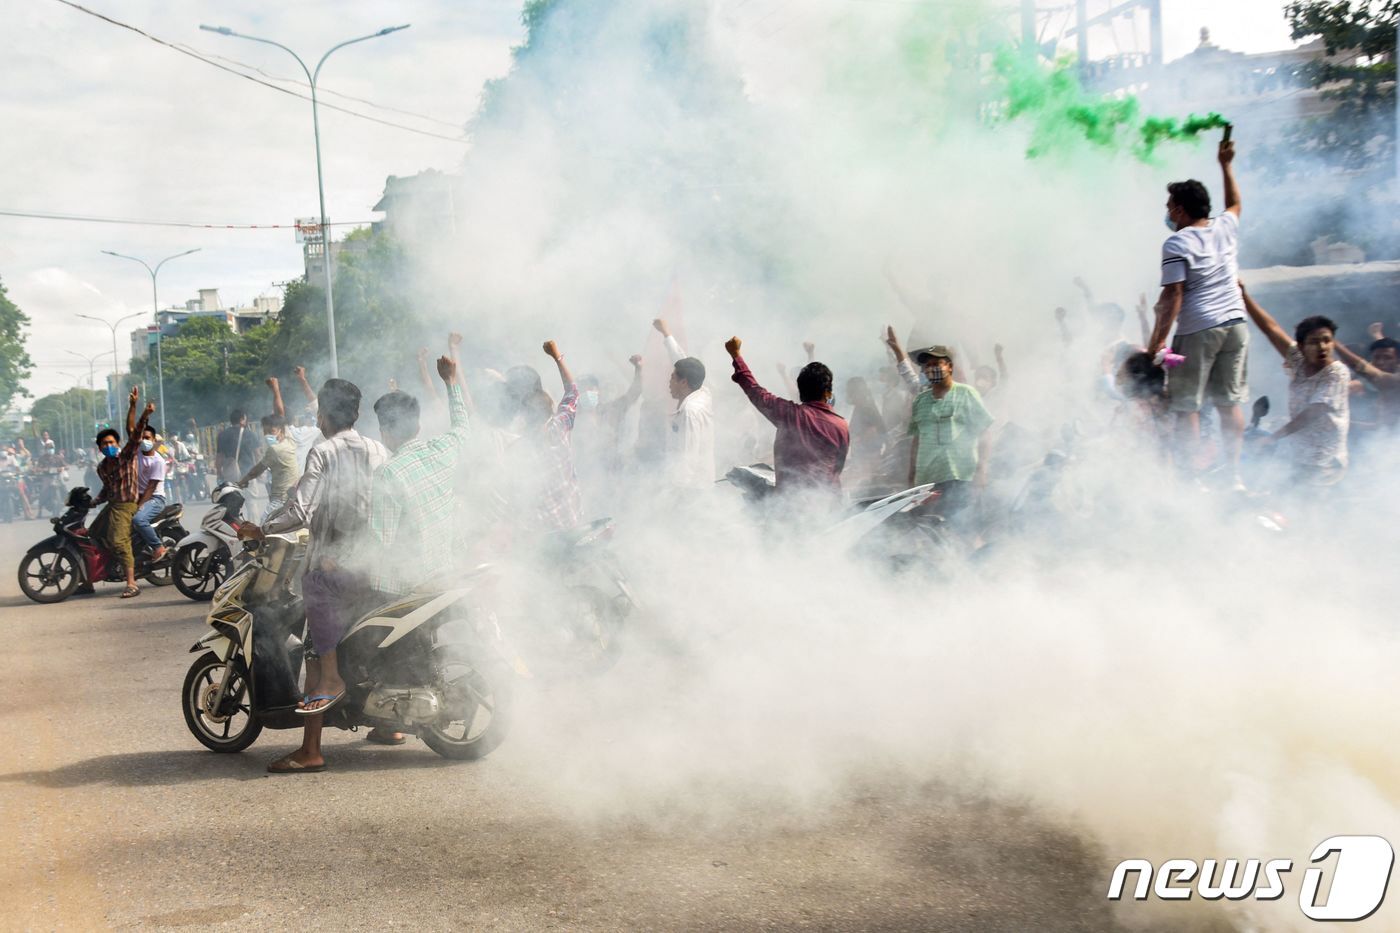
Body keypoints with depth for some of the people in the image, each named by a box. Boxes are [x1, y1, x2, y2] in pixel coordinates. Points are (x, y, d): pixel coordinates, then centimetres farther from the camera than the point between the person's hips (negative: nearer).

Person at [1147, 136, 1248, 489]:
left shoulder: (1177, 244, -8)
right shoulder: (1226, 228, 10)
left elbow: (1173, 296, -15)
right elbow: (1234, 204, 35)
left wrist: (1157, 341, -14)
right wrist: (1227, 165, 43)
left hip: (1197, 330, -6)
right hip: (1236, 326, 6)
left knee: (1186, 406, -1)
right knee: (1230, 402, 9)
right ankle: (1234, 475, 11)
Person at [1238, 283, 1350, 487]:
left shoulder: (1337, 373, -12)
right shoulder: (1299, 363, 4)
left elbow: (1312, 414, -18)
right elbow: (1271, 328, 6)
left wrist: (1273, 438, -19)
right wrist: (1243, 294, 6)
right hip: (1302, 461, 6)